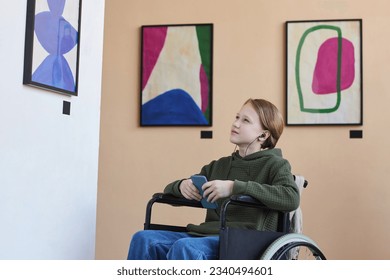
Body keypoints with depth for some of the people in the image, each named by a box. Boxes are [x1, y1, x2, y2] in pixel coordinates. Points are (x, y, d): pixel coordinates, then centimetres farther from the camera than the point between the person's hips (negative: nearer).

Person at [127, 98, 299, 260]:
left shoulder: (274, 164, 7)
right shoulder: (219, 165, 24)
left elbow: (292, 198, -16)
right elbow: (169, 190, 29)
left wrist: (234, 187, -19)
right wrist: (182, 185, 3)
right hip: (206, 235, 6)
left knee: (184, 246, -35)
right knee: (143, 238, -18)